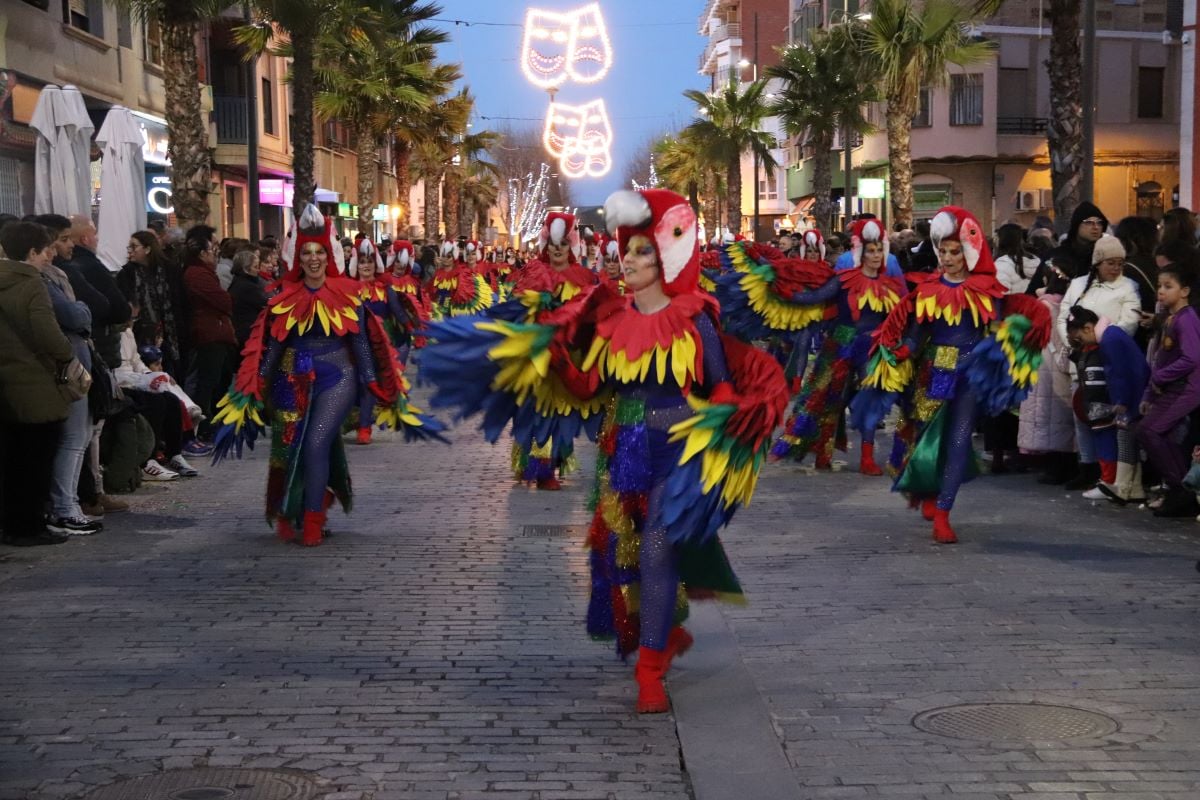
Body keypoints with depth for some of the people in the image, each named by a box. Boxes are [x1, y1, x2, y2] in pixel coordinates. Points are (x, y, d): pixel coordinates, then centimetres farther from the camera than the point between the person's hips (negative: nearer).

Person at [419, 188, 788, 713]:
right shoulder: (610, 319, 6)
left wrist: (734, 419, -23)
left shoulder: (693, 321, -5)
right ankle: (668, 633, 38)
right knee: (623, 552, 13)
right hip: (621, 454, 5)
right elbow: (587, 388, 4)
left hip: (675, 454, -5)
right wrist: (556, 353, -10)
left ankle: (650, 671, -8)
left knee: (657, 551, -13)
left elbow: (721, 390, -3)